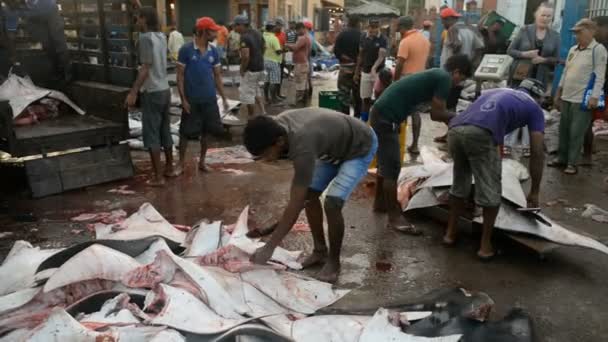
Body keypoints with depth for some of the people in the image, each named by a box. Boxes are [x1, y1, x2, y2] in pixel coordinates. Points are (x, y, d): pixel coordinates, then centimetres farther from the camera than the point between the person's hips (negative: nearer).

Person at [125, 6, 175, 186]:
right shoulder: (161, 36, 7)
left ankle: (158, 177, 0)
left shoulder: (145, 38, -14)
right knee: (165, 131, 16)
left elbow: (145, 68, -20)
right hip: (165, 90, 8)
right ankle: (169, 168, 26)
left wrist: (133, 92, -20)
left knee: (151, 134, -3)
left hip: (152, 92, -8)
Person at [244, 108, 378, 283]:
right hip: (336, 144, 8)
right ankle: (320, 250, 17)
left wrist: (269, 248, -30)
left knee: (332, 203, -20)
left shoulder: (302, 147, -40)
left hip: (360, 147, -8)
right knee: (309, 194, 2)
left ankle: (334, 262, 0)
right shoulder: (278, 124, -16)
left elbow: (295, 206, -35)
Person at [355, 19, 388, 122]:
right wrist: (357, 72, 11)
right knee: (365, 99, 9)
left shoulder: (383, 40, -9)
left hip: (379, 72, -4)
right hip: (365, 72, 4)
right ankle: (364, 122, 18)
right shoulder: (363, 38, 4)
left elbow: (381, 56, -21)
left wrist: (374, 67, -39)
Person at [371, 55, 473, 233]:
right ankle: (394, 217, 4)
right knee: (392, 168, -4)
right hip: (387, 118, -10)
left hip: (382, 113, 10)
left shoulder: (436, 75, 20)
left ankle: (380, 202, 35)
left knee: (386, 164, 21)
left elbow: (434, 113, 20)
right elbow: (437, 113, -8)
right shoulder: (444, 79, -8)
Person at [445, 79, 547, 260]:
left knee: (460, 183, 25)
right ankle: (485, 245, 21)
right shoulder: (534, 108, 25)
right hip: (480, 135, -5)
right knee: (491, 191, 12)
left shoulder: (494, 91, 40)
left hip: (455, 130, 6)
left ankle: (450, 233, 35)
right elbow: (538, 152, 17)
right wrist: (534, 192, 24)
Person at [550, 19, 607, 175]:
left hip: (583, 100, -7)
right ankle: (561, 158, 23)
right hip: (567, 97, 7)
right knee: (564, 130, 11)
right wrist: (558, 93, 18)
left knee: (576, 133, -3)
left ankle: (572, 163, 5)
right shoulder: (573, 49, 13)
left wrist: (594, 97, -19)